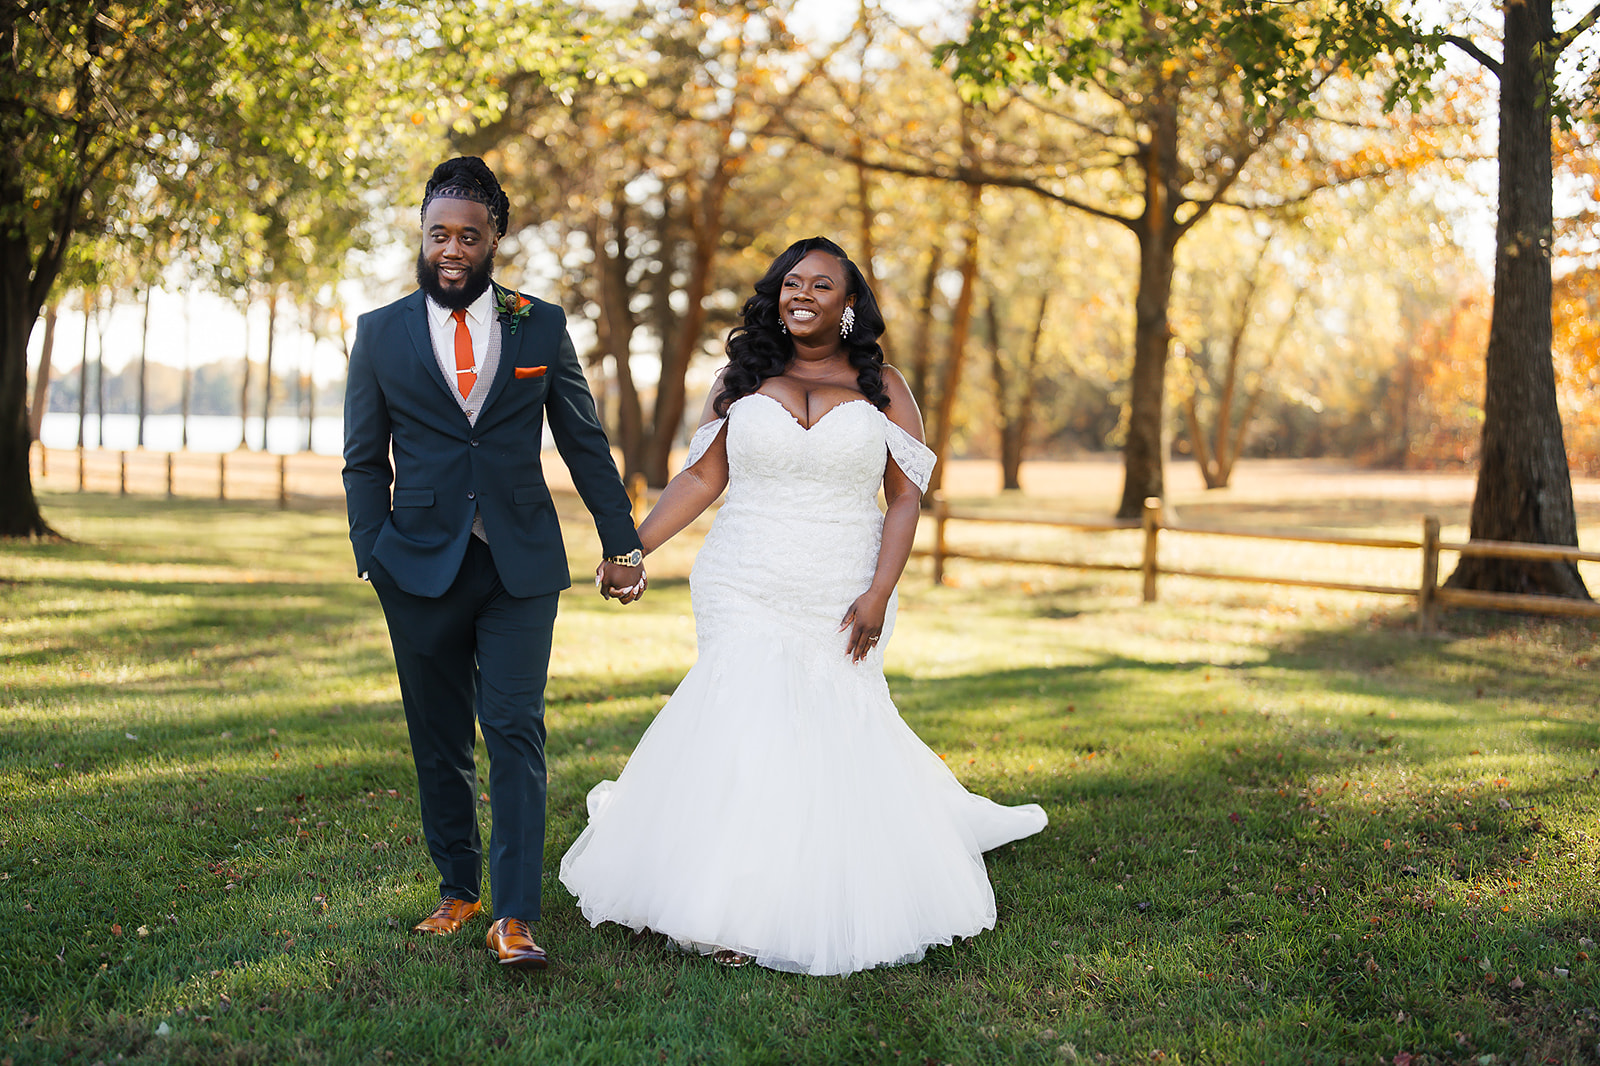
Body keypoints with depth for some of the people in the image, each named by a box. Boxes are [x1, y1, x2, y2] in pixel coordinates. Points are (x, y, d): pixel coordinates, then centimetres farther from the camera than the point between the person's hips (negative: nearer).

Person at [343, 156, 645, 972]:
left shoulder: (542, 327, 4)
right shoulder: (380, 333, 4)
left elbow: (584, 443, 9)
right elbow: (363, 460, 7)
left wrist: (621, 542, 8)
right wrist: (373, 557, 0)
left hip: (521, 566, -1)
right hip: (422, 565, 1)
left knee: (515, 733, -8)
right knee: (438, 740, 9)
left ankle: (514, 916, -6)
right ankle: (458, 888, 26)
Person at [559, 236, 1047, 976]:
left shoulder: (882, 387, 5)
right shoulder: (743, 380, 7)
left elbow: (905, 497, 2)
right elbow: (702, 477, 8)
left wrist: (879, 594, -9)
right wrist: (632, 546, -1)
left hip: (840, 604, 0)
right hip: (746, 594, 0)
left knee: (840, 734, 3)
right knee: (746, 727, -10)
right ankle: (725, 913, -4)